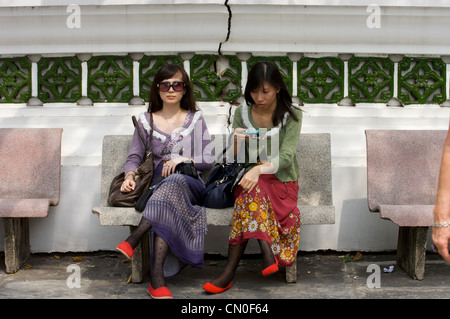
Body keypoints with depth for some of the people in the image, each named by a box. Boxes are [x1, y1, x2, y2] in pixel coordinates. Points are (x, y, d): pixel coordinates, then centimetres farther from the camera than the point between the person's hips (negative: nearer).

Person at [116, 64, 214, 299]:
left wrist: (185, 159, -12)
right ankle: (157, 279, -45)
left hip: (190, 184, -1)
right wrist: (129, 176, -12)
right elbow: (134, 157, 12)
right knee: (166, 210, -37)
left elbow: (208, 161, 8)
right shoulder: (146, 121, 17)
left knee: (173, 182, -40)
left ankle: (134, 239, -49)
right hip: (157, 184, 1)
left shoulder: (195, 119, 14)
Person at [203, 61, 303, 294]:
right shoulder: (242, 113, 4)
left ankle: (230, 271, -35)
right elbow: (237, 160, 5)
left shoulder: (291, 115, -4)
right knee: (252, 188, -34)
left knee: (251, 192, -33)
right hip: (251, 177, 2)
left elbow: (286, 156, -15)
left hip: (282, 181, -2)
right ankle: (267, 252, -46)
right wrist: (237, 142, -19)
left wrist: (260, 169, -33)